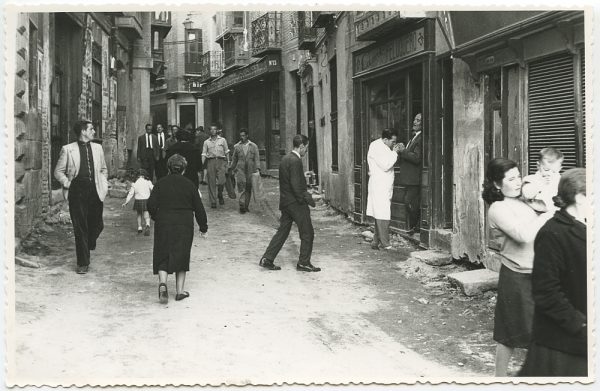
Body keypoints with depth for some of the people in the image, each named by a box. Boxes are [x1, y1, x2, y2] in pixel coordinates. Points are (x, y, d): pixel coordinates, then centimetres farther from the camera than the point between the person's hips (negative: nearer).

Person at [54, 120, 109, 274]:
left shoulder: (97, 148, 13)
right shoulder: (68, 149, 1)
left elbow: (103, 170, 23)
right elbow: (58, 171, 6)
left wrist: (104, 185, 9)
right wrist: (67, 184, -8)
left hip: (96, 192, 4)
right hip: (77, 193, -4)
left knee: (97, 225, 6)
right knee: (80, 229, -1)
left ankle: (89, 244, 40)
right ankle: (83, 263, 7)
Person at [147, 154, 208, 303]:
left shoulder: (160, 183, 0)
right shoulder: (189, 185, 1)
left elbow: (151, 204, -6)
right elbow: (199, 208, 3)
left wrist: (156, 217, 14)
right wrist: (203, 227, 13)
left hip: (163, 225, 0)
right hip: (184, 226, 0)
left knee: (163, 257, 7)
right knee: (181, 256, 10)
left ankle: (162, 283, -18)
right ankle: (180, 291, 9)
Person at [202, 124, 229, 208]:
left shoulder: (222, 140, 12)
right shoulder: (206, 142, 12)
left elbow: (226, 152, 13)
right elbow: (204, 154, 7)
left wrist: (228, 162, 7)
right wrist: (202, 163, -6)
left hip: (221, 161, -1)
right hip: (210, 161, 1)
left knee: (221, 181, -14)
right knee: (211, 182, -1)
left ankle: (220, 195, 14)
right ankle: (213, 202, 4)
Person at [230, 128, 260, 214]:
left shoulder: (254, 146, 6)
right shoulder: (236, 147, 8)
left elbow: (257, 158, 2)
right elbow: (234, 159, 17)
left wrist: (257, 168, -10)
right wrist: (232, 169, 19)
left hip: (250, 171, 1)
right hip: (240, 170, -1)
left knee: (248, 189, 5)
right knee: (241, 188, -11)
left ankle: (246, 206, 15)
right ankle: (242, 206, -13)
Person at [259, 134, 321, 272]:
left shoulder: (285, 159, 11)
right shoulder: (295, 161, -18)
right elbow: (296, 185, -23)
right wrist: (305, 198, -12)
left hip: (285, 202, 9)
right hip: (296, 203, -9)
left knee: (282, 231, 14)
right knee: (307, 233, 4)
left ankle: (267, 259, 12)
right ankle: (304, 262, 11)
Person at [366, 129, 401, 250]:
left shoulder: (384, 147, 18)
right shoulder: (376, 147, -13)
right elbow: (385, 166, -19)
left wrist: (395, 152, 7)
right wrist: (394, 153, -11)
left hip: (385, 187, 10)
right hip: (379, 186, -10)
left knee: (381, 216, 10)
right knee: (383, 216, -9)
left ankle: (376, 242, 15)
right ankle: (385, 244, -7)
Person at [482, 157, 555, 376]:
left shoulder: (522, 201, 9)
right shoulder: (498, 209, -14)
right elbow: (524, 235, -25)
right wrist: (546, 215, -14)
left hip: (536, 272, 7)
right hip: (517, 276, -7)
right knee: (510, 333, 5)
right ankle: (500, 376, 20)